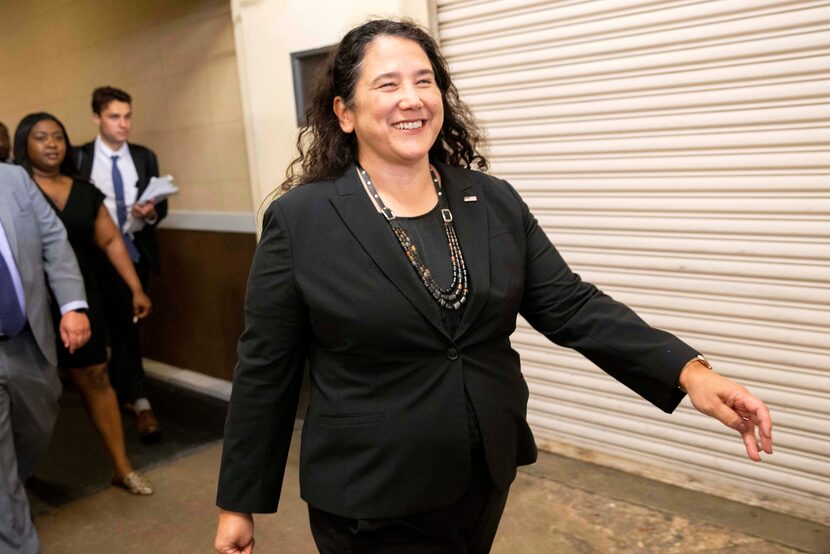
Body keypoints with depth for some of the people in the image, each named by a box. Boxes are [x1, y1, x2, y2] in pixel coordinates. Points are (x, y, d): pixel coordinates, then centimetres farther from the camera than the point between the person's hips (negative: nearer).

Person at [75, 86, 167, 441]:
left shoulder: (144, 157, 6)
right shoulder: (79, 158, -4)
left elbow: (161, 205, 6)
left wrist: (152, 212, -15)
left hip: (138, 253, 4)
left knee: (126, 326, 15)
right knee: (122, 326, -6)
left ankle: (120, 391, 31)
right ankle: (139, 402, -4)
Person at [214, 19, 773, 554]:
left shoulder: (497, 202, -1)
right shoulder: (299, 220, -12)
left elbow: (572, 305, -3)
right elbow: (265, 372, -8)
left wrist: (688, 371, -16)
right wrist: (239, 503, -2)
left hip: (488, 482, 5)